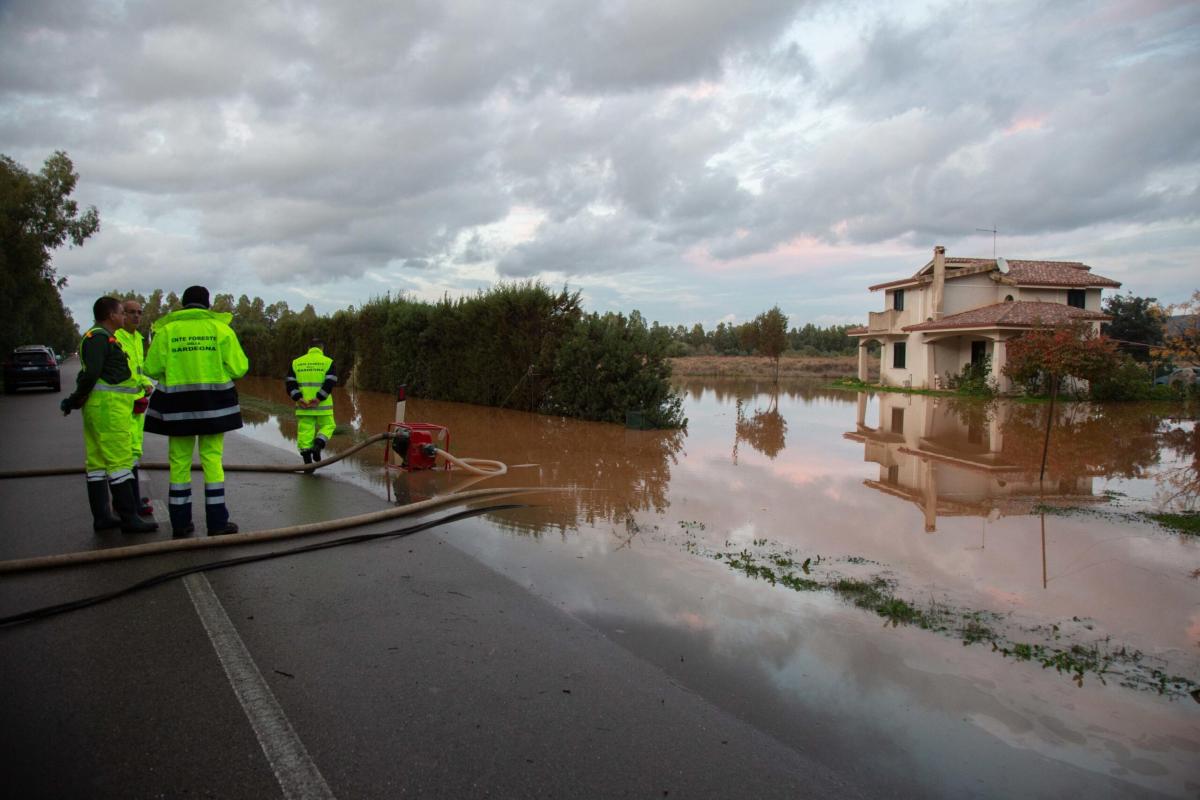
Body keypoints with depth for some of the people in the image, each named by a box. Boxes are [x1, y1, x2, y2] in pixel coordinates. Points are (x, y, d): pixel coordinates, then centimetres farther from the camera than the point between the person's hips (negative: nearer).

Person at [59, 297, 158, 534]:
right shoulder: (100, 337, -11)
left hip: (98, 407, 11)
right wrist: (77, 398, -9)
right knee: (120, 461, -9)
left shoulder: (100, 337, 22)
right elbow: (91, 372, -20)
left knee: (97, 461, 10)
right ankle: (129, 518, -7)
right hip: (108, 406, -11)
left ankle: (101, 517, 16)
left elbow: (90, 373, 21)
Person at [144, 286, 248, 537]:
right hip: (213, 402, -1)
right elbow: (239, 368, -4)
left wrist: (173, 370, 18)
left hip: (177, 403, 1)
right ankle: (217, 521, 3)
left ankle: (180, 521, 13)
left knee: (179, 461, 9)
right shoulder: (221, 327, 2)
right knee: (212, 459, 3)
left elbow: (152, 369, -2)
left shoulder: (166, 329, 3)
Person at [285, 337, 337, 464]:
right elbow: (330, 382, -11)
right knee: (327, 426, 13)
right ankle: (318, 445, -11)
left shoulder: (296, 362, 12)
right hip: (323, 405, -3)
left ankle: (306, 458, 4)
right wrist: (319, 398, -14)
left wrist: (298, 398, -6)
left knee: (305, 429, 6)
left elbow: (290, 382, 3)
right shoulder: (328, 362, 2)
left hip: (303, 405, 3)